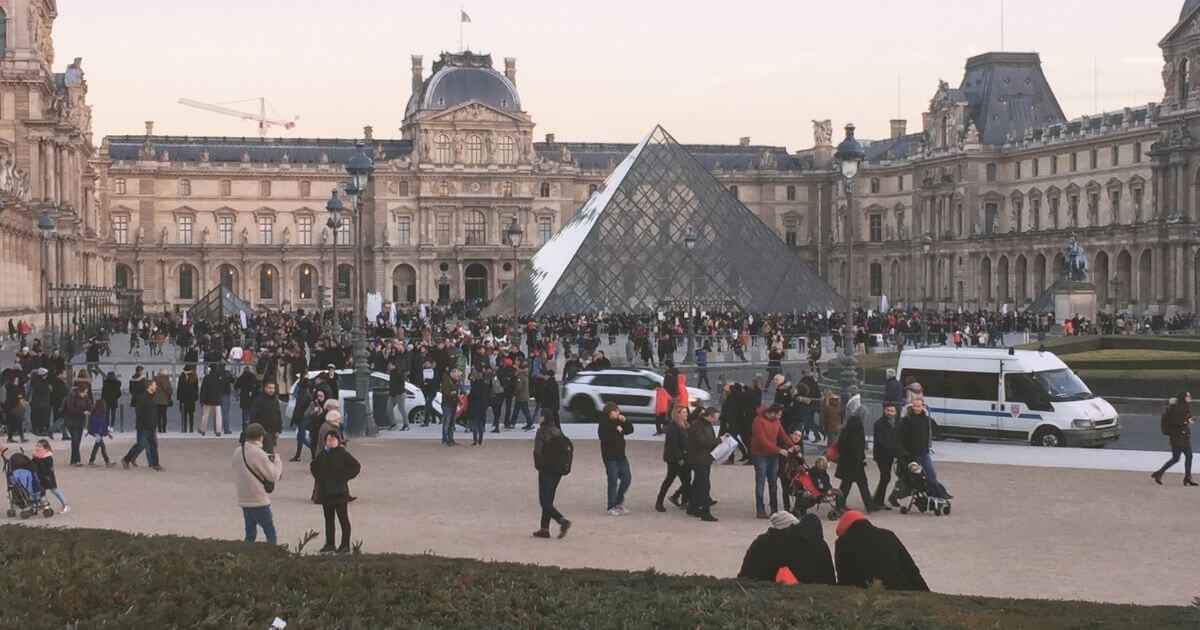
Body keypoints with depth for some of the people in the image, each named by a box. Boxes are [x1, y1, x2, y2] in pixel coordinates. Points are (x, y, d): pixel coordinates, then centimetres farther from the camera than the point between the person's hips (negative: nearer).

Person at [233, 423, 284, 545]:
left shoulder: (237, 452, 7)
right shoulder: (258, 453, -16)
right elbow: (273, 475, -13)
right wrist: (277, 461, 6)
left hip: (243, 500, 7)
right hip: (259, 501, -7)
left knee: (250, 534, 14)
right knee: (270, 532, 0)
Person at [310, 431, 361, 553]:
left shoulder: (343, 454, -9)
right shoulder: (323, 454, 9)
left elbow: (356, 466, -12)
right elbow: (313, 466, 26)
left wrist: (343, 478, -14)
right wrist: (318, 478, 12)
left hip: (339, 493, -6)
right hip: (325, 493, 6)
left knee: (343, 519, 0)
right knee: (328, 519, 12)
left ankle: (345, 544, 5)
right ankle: (329, 544, 20)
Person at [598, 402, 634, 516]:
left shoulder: (618, 422, 10)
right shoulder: (603, 424, -11)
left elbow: (630, 430, 9)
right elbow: (605, 437, -27)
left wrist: (625, 421, -6)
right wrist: (616, 430, -24)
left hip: (621, 456, 7)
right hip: (610, 458, -7)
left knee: (627, 478, 8)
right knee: (613, 482, -5)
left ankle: (619, 502, 25)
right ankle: (611, 507, 4)